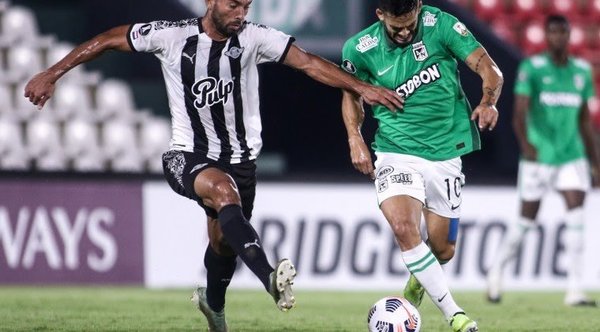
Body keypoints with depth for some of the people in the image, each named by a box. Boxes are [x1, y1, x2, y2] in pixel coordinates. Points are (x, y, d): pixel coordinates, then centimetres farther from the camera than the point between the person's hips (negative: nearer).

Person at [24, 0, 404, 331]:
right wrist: (52, 74, -4)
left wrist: (361, 87, -24)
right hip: (188, 156, -3)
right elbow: (109, 40, -3)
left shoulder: (254, 37, -10)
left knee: (225, 240, 15)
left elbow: (308, 62, -15)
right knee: (225, 192, -35)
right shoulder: (172, 36, -12)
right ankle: (271, 278, -51)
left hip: (240, 158, 3)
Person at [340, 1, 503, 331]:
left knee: (442, 249, 7)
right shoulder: (360, 49, -7)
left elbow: (488, 69, -11)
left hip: (444, 154, 1)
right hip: (396, 152, -1)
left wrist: (488, 102, -31)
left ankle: (419, 279, 46)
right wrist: (355, 138, -5)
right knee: (404, 227, -27)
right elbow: (351, 93, 11)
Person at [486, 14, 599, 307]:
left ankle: (575, 291, -12)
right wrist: (525, 143, -34)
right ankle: (496, 270, 30)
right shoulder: (531, 68, -6)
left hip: (572, 156, 3)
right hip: (538, 156, -3)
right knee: (526, 220, 4)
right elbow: (519, 112, -16)